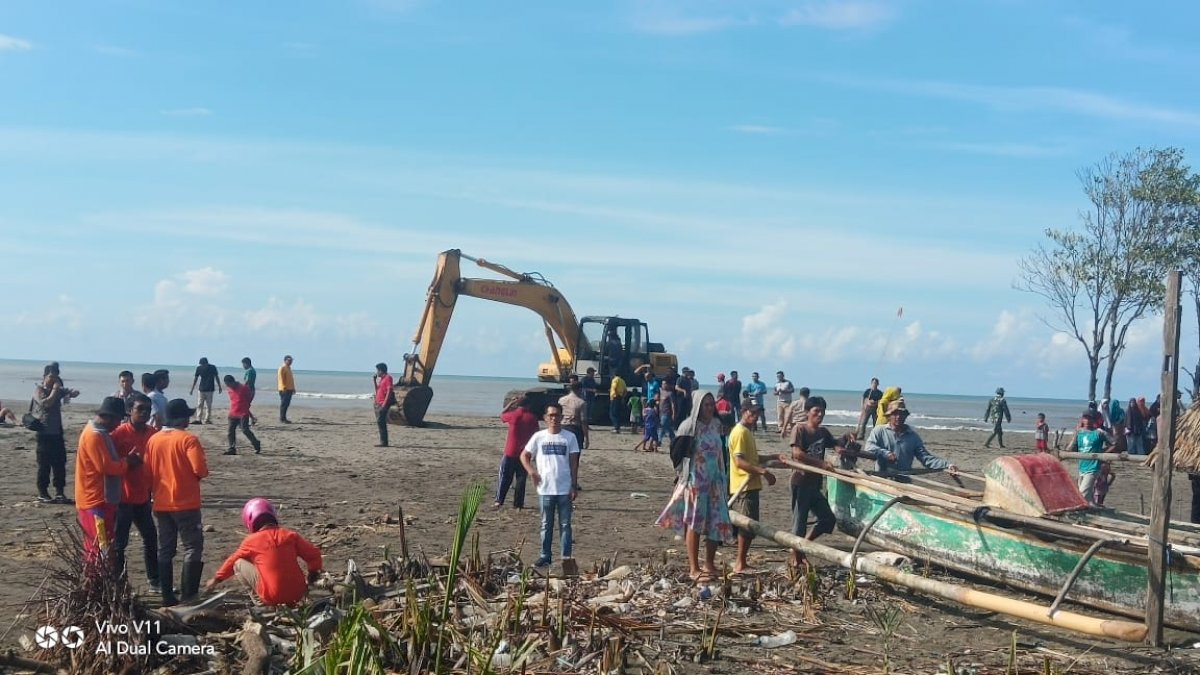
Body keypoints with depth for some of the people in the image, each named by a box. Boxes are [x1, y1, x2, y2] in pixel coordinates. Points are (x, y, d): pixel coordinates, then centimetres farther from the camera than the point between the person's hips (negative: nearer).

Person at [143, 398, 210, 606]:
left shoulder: (153, 440, 5)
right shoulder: (188, 439, -13)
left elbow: (147, 472, 8)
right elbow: (201, 470, -20)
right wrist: (196, 475, 2)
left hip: (161, 504, 6)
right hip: (186, 504, -6)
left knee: (165, 550, 12)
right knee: (193, 549, 1)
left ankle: (167, 597, 14)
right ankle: (188, 597, -5)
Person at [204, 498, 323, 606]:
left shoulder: (251, 541, 2)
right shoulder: (290, 535, 6)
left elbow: (232, 561, 18)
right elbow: (314, 554, 7)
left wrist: (216, 579, 34)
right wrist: (313, 573, 26)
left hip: (273, 598, -4)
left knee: (239, 564, 10)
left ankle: (259, 600, 3)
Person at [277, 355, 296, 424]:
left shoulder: (289, 368, 18)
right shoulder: (282, 368, -10)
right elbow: (281, 379, -16)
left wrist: (293, 388, 20)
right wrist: (284, 388, -22)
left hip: (289, 389, 9)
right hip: (284, 390, -9)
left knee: (287, 404, 10)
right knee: (284, 404, -6)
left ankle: (284, 418, 15)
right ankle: (282, 418, -4)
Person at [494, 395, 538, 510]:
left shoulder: (513, 415, -8)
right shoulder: (532, 418, -3)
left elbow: (501, 415, 14)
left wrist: (511, 402, 15)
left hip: (510, 452, -1)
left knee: (505, 477, 6)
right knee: (521, 478, 7)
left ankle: (499, 500, 2)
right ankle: (518, 503, 7)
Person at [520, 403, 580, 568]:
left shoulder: (569, 437, 1)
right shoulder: (538, 437, 2)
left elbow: (574, 463, 2)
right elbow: (524, 455, 10)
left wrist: (574, 486, -3)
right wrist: (531, 471, -7)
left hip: (565, 489, -1)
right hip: (545, 489, 1)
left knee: (565, 524, 4)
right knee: (546, 525, 10)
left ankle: (566, 557, 9)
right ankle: (545, 556, 17)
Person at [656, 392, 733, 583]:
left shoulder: (716, 425, 6)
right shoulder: (689, 426, -11)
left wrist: (724, 478, 15)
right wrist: (684, 477, -11)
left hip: (715, 481, 6)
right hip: (695, 480, -6)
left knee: (717, 522, 7)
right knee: (695, 523, 0)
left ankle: (709, 564, 22)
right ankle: (694, 569, 5)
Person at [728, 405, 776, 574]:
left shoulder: (747, 431, 17)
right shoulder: (740, 432, -14)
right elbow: (739, 461, -23)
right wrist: (762, 471, -26)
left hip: (751, 485, 10)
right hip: (744, 486, -10)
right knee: (747, 525, -8)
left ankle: (740, 563, 17)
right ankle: (740, 564, -4)